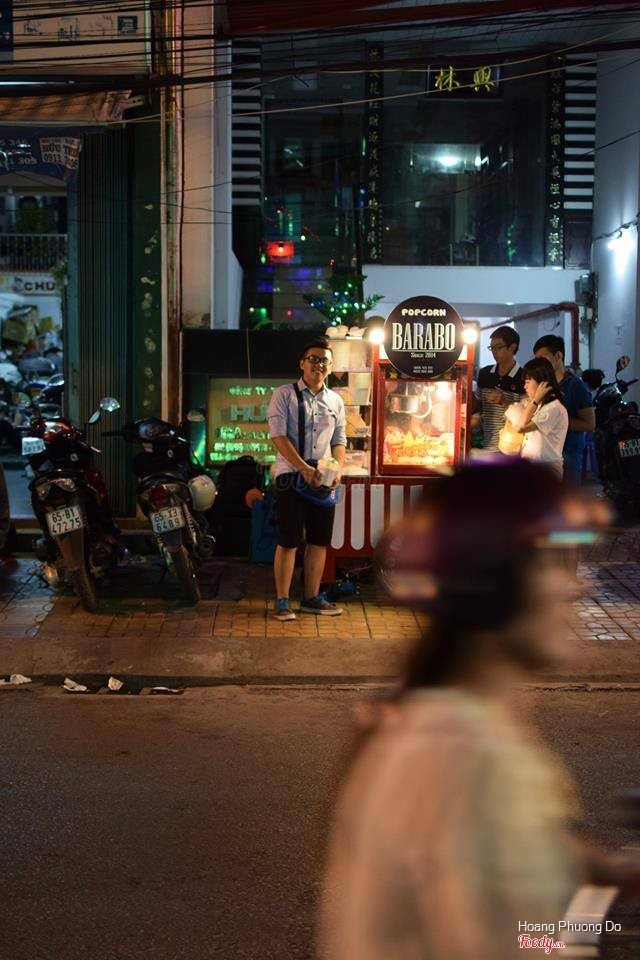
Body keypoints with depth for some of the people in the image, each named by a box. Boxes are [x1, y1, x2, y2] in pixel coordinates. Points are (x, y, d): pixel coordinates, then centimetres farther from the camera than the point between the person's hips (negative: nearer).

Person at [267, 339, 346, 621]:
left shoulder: (335, 401, 13)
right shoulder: (284, 394, -3)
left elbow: (339, 440, 14)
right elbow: (279, 436, -10)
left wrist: (338, 469, -6)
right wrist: (305, 469, -19)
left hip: (324, 478, 5)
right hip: (291, 475, -5)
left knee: (320, 540, 8)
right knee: (289, 541, -5)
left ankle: (312, 598, 19)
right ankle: (282, 602, 2)